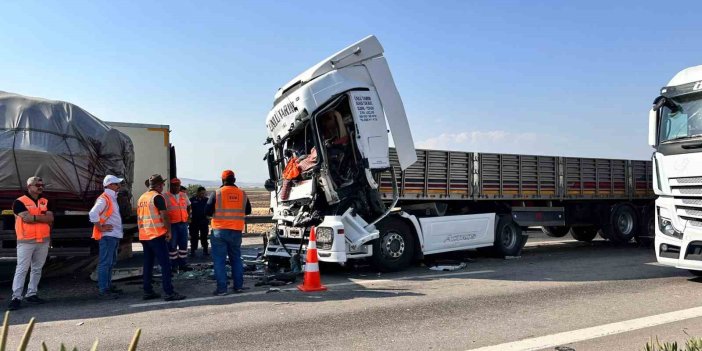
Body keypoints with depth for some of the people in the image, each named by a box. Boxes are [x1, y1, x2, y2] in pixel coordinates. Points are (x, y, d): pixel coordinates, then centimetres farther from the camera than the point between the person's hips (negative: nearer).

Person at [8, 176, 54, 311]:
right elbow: (26, 218, -19)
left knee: (37, 269, 10)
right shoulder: (20, 202, -5)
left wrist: (34, 217, -11)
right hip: (26, 241, -5)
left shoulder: (45, 202, 11)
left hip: (43, 241, 5)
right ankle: (16, 297, -4)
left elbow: (51, 218, -2)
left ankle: (31, 294, 19)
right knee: (21, 269, -5)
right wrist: (43, 217, -9)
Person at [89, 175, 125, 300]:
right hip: (107, 236, -10)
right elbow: (93, 214, -27)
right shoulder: (104, 199, -13)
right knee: (105, 263, -8)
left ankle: (108, 286, 26)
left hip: (114, 235, 10)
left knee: (111, 262, 16)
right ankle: (103, 290, -6)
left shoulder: (112, 198, 17)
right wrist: (100, 228, -19)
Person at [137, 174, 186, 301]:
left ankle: (147, 291, 15)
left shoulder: (141, 198, 15)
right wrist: (169, 231, -8)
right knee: (165, 264, -6)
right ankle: (169, 293, -8)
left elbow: (138, 217, 21)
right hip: (157, 235, -8)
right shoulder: (157, 197, -10)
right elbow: (164, 216, -16)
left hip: (144, 236, 8)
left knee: (148, 264, 12)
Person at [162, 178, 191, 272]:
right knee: (172, 245, 2)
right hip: (172, 224, -5)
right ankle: (174, 265, 10)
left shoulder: (184, 195, 11)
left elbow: (188, 207, 25)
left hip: (183, 223, 5)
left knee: (184, 244, 8)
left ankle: (182, 264, 17)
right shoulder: (166, 196, -5)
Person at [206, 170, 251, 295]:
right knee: (236, 258, 16)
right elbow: (248, 211, 13)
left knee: (219, 260, 3)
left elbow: (208, 211, -7)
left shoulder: (217, 193, -9)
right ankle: (238, 286, 18)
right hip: (236, 231, 3)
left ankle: (221, 288, 2)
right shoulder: (242, 194, 1)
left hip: (219, 231, -3)